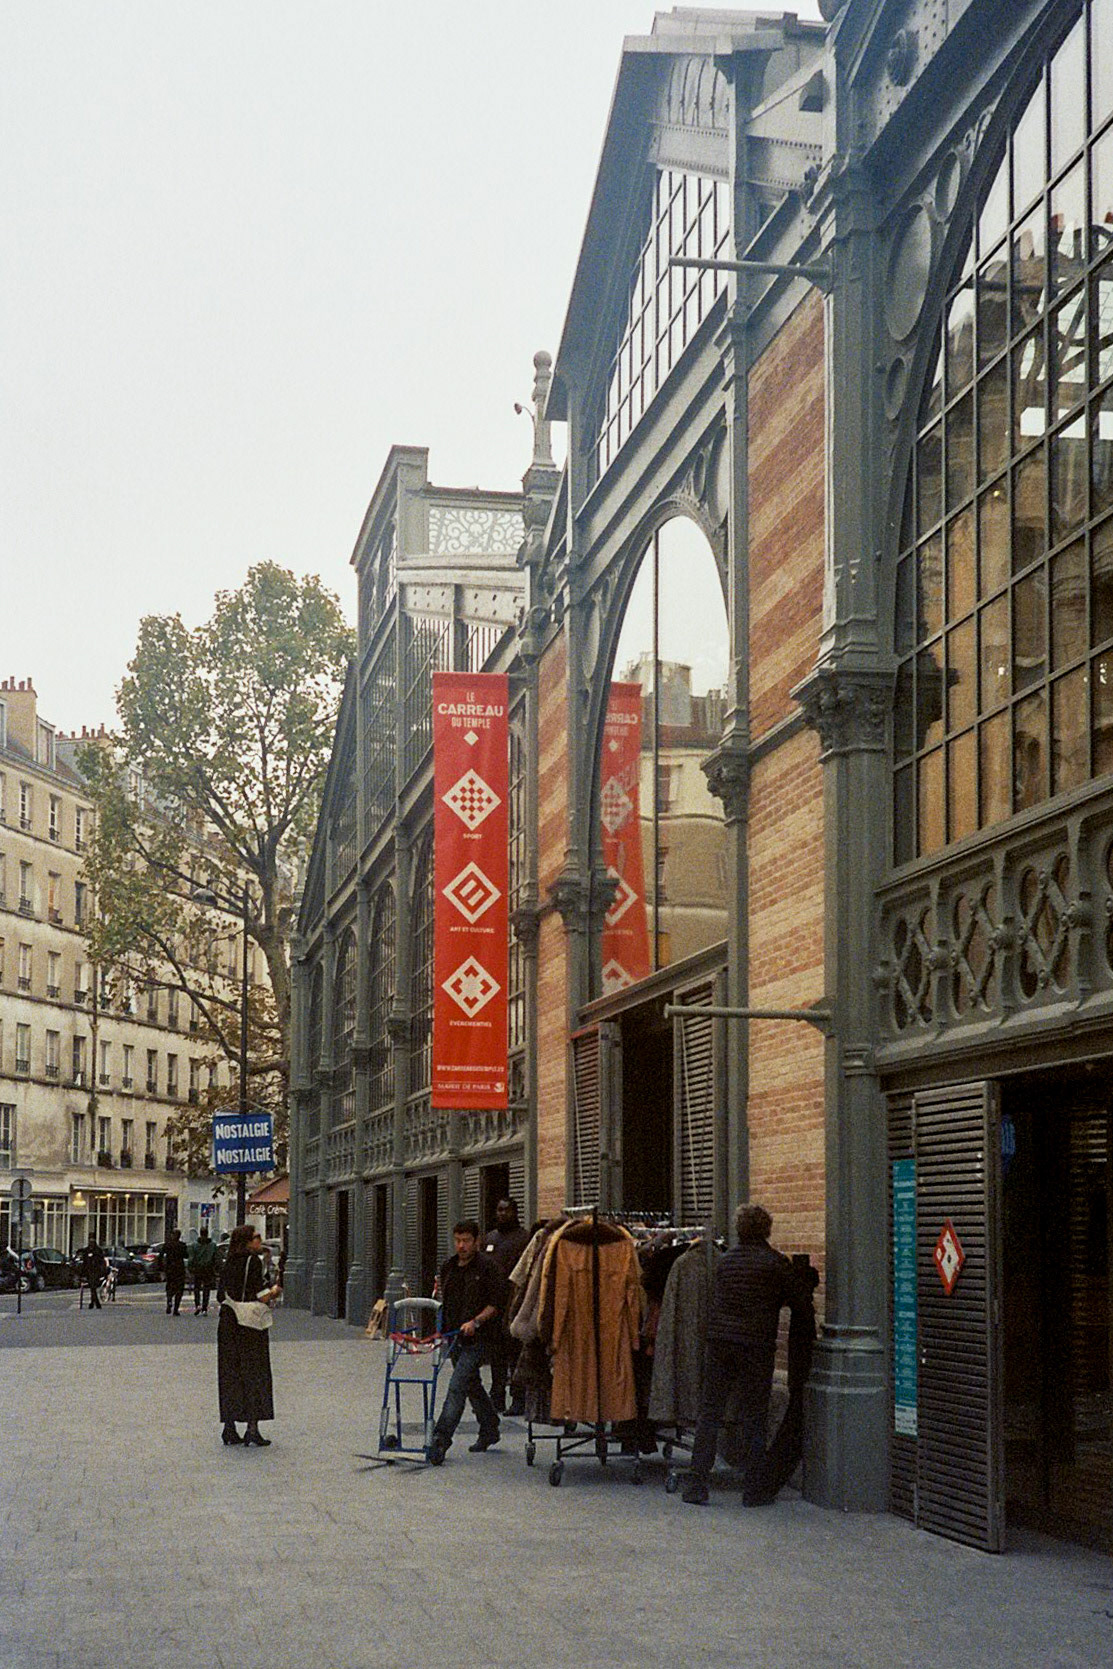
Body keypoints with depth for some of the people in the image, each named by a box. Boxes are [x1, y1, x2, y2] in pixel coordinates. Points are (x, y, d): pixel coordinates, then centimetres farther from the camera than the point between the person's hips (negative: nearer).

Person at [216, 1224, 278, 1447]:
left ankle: (229, 1427, 12)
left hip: (227, 1325, 6)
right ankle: (252, 1427, -2)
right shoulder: (253, 1261, -13)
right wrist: (273, 1291, 4)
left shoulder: (228, 1263, 8)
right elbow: (261, 1297, -18)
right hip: (250, 1327, -6)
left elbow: (220, 1296, 13)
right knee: (254, 1373, 1)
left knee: (230, 1374, 10)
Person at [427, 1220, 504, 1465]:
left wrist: (476, 1321, -20)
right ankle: (489, 1431, 35)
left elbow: (495, 1304, -9)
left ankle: (440, 1440, -18)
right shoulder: (448, 1268, 12)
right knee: (472, 1386, 18)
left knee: (457, 1387, -14)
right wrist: (441, 1330, 11)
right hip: (454, 1335, 7)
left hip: (475, 1337, -7)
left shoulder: (487, 1267, -8)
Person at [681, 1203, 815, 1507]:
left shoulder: (725, 1260, 11)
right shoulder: (775, 1263, -4)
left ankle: (696, 1484, 6)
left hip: (719, 1343, 4)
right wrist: (810, 1332, 16)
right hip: (756, 1346, -4)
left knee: (709, 1413, 8)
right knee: (753, 1417, 3)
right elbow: (801, 1301, 1)